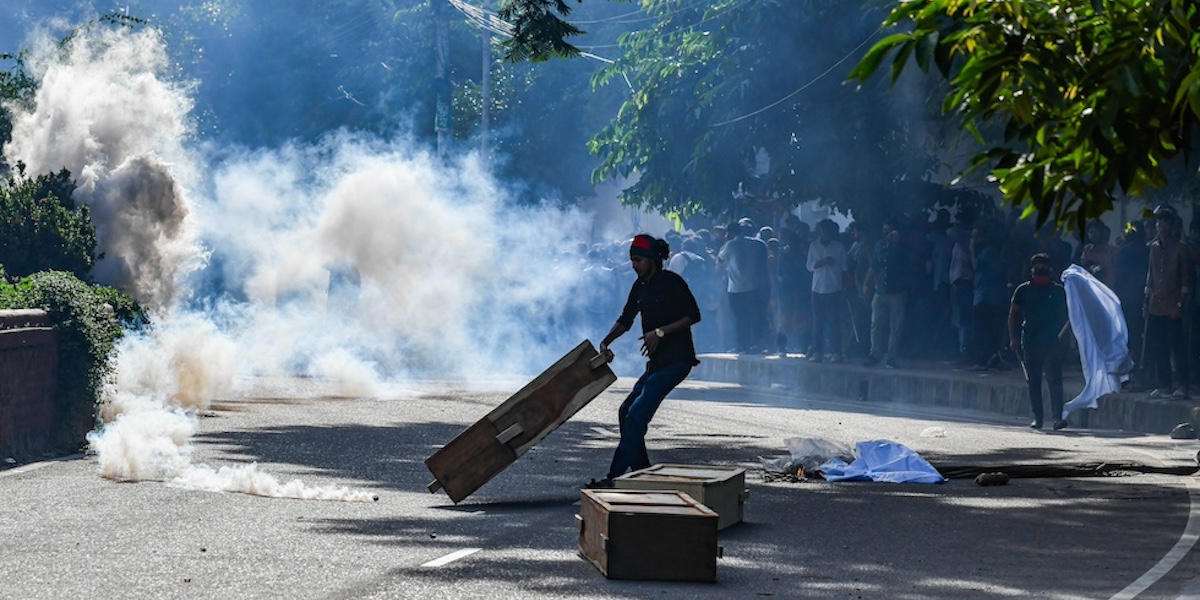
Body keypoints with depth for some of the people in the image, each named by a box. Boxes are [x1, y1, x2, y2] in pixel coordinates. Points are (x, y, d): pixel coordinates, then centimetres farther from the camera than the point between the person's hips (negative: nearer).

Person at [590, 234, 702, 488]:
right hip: (657, 361, 9)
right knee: (627, 412, 9)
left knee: (637, 414, -16)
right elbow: (625, 320, 20)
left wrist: (661, 332, -19)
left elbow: (693, 315, -13)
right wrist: (606, 341, 4)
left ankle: (615, 476, -18)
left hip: (676, 359, -9)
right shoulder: (640, 287, 12)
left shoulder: (671, 283, -11)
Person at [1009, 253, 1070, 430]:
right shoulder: (1024, 290, 6)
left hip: (1052, 341, -1)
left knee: (1054, 379, -10)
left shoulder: (1058, 290, 7)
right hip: (1030, 341, 1)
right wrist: (1013, 337, 3)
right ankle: (1037, 417, 13)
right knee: (1033, 380, 5)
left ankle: (1058, 416, -15)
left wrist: (1061, 334, 4)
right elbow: (1013, 314, 10)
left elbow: (1064, 314, 15)